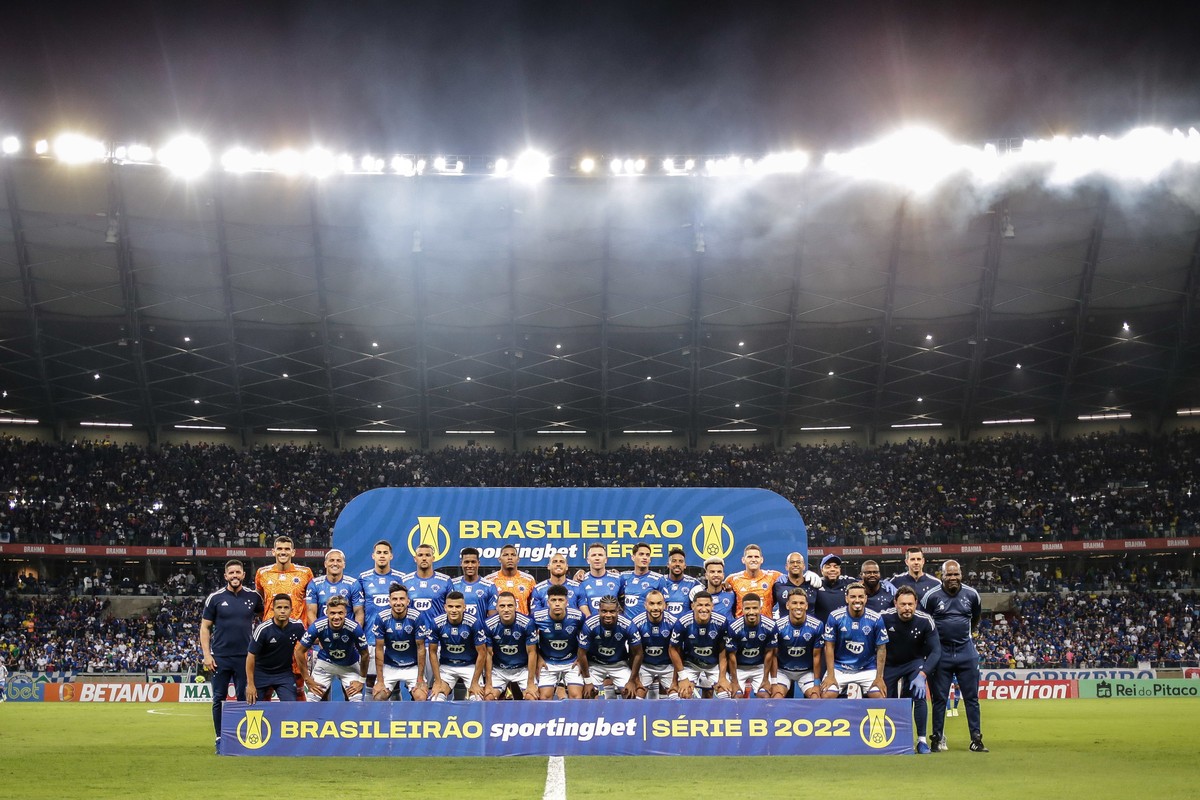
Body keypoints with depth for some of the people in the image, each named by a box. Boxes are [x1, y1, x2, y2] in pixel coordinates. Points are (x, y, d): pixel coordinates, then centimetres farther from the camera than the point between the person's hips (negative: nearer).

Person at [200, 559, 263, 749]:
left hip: (245, 656, 1)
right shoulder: (215, 598, 1)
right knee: (219, 698, 3)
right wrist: (206, 655, -5)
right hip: (220, 657, -1)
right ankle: (220, 739, 10)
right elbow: (205, 627, 3)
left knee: (244, 698, 4)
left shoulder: (254, 597, 5)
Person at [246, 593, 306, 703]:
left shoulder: (297, 627, -12)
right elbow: (251, 656, -15)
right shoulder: (263, 629, -21)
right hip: (261, 672, -2)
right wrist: (250, 684, -15)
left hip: (285, 673, 2)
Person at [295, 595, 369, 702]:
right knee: (312, 699, -8)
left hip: (349, 666, -1)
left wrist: (362, 680, -7)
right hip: (325, 662, 1)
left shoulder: (354, 628, -31)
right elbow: (299, 651, -15)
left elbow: (365, 655, -14)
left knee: (356, 700, -13)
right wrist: (308, 679, -12)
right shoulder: (317, 627, -29)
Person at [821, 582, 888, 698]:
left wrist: (879, 678, -6)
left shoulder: (876, 619, -10)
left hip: (867, 669, 1)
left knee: (880, 696, -16)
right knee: (827, 695, -18)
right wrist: (830, 675, -9)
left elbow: (881, 649, -3)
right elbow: (829, 646, -5)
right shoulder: (835, 617, -11)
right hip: (839, 669, -1)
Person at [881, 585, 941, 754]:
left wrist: (922, 675, -34)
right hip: (889, 663, 1)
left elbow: (936, 651, -23)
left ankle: (922, 740, -11)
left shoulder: (925, 621, -24)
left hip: (915, 662, -1)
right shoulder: (885, 617, -23)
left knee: (919, 695, -22)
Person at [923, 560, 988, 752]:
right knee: (939, 698, 3)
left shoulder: (971, 595, 0)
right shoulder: (931, 596, -9)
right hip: (941, 653, -2)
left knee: (972, 698, 3)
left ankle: (976, 739, 8)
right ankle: (937, 738, 11)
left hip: (966, 652, 2)